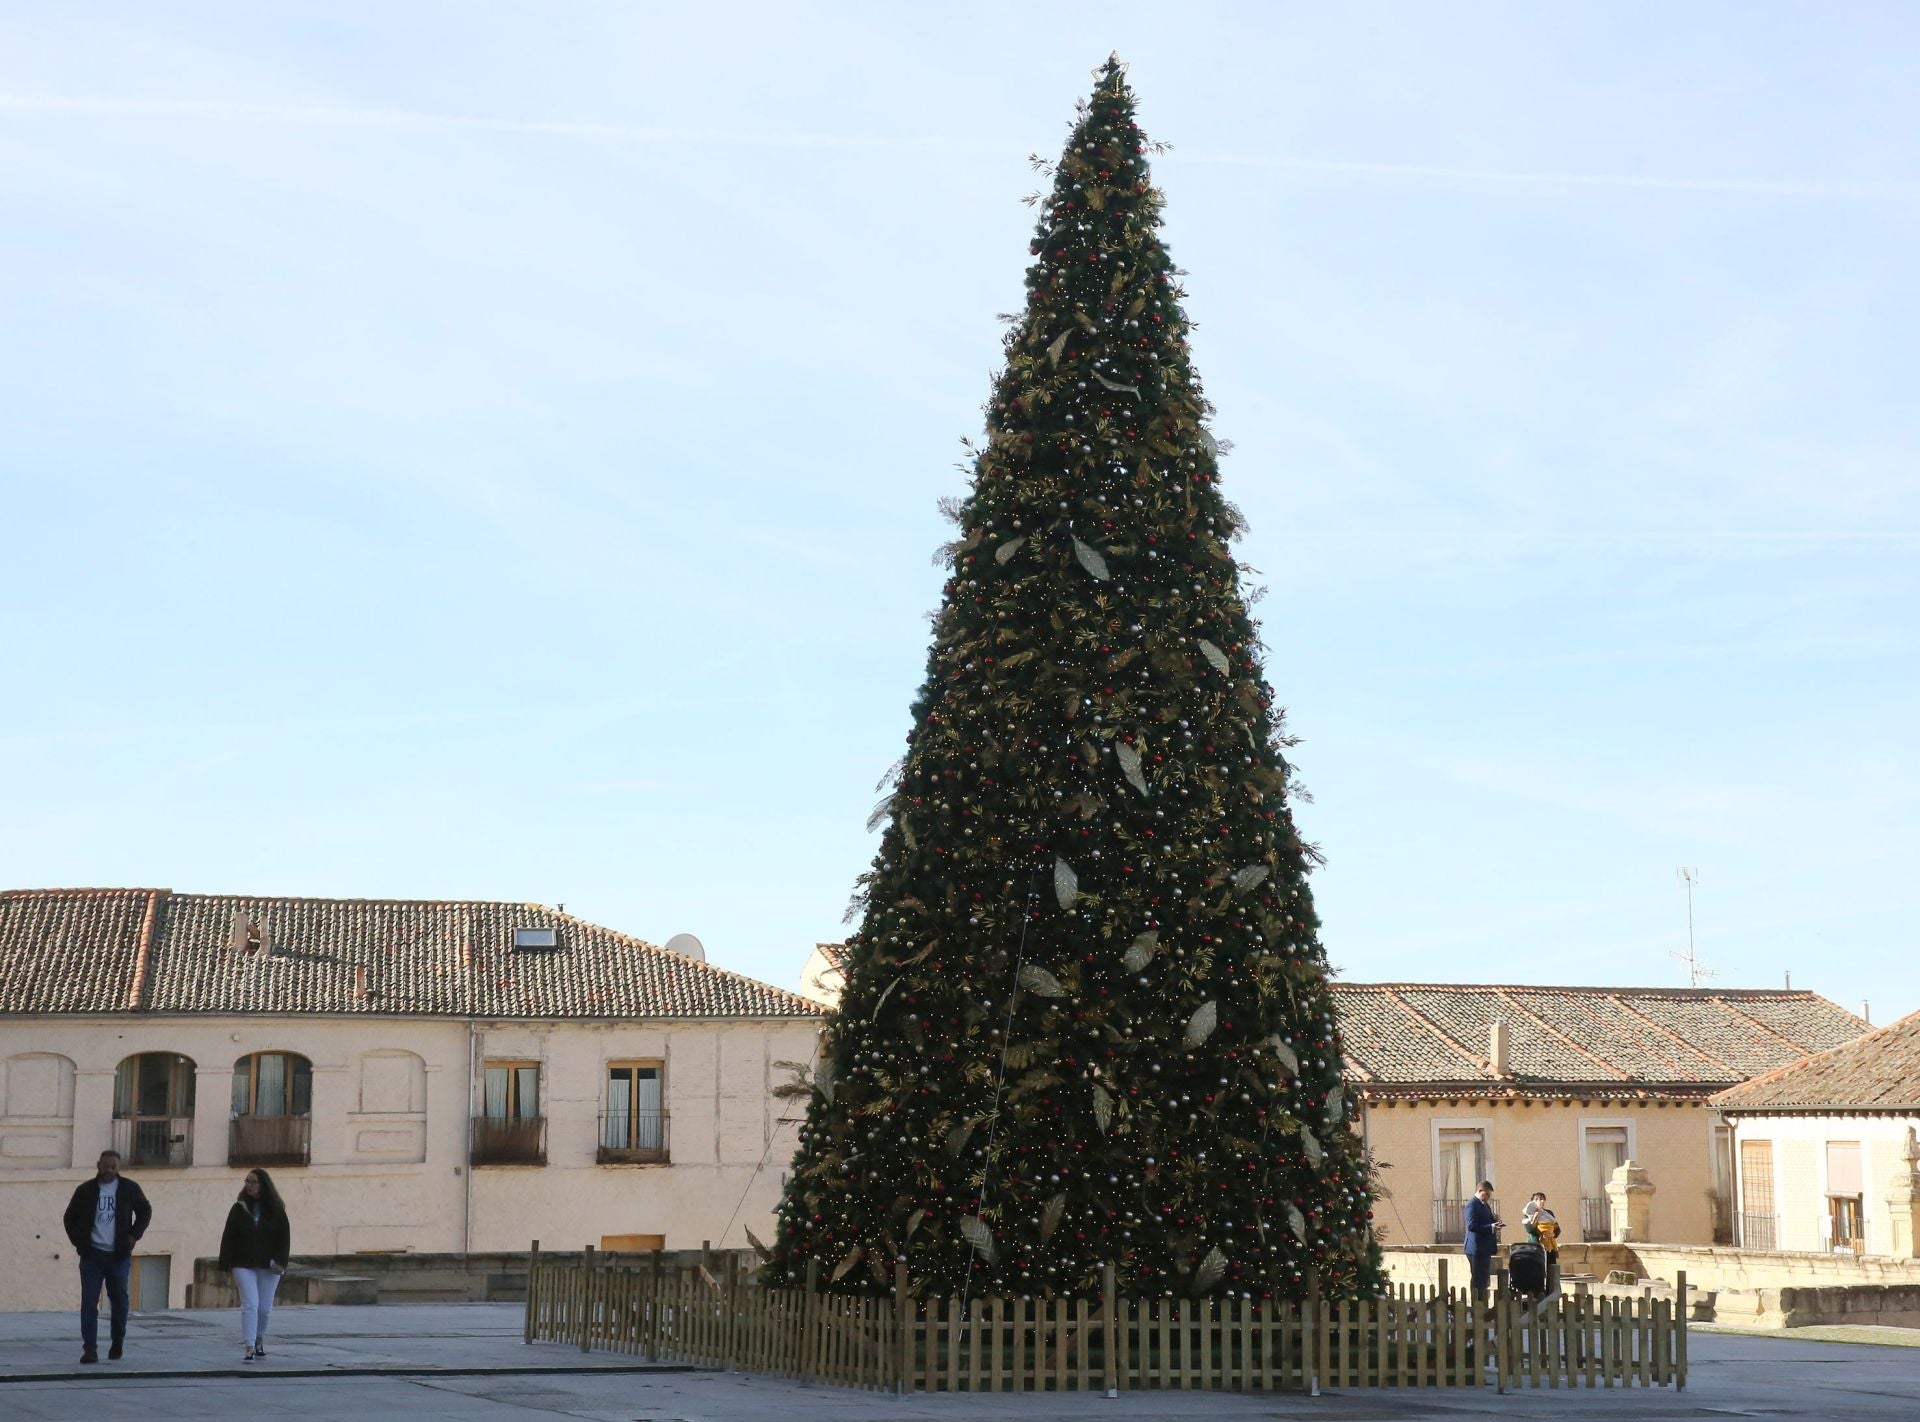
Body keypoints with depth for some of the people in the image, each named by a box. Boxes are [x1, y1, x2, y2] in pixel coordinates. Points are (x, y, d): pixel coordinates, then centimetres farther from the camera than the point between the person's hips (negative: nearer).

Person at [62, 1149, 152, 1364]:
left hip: (119, 1256, 0)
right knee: (89, 1302, -7)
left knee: (119, 1301, 7)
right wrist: (79, 1241, 2)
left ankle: (117, 1345, 23)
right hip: (92, 1255, 0)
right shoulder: (86, 1190, 3)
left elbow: (145, 1211, 15)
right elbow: (70, 1218, 14)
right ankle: (90, 1349, -7)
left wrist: (134, 1235, 3)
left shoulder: (129, 1189, 2)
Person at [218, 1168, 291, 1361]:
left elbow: (284, 1236, 2)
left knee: (264, 1307, 8)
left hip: (267, 1266, 1)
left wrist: (280, 1262, -8)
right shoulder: (239, 1209, 3)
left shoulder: (275, 1210, 2)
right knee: (250, 1304, -13)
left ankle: (259, 1339, 33)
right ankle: (250, 1348, -15)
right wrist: (228, 1265, -3)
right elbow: (228, 1237, 2)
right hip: (244, 1265, -1)